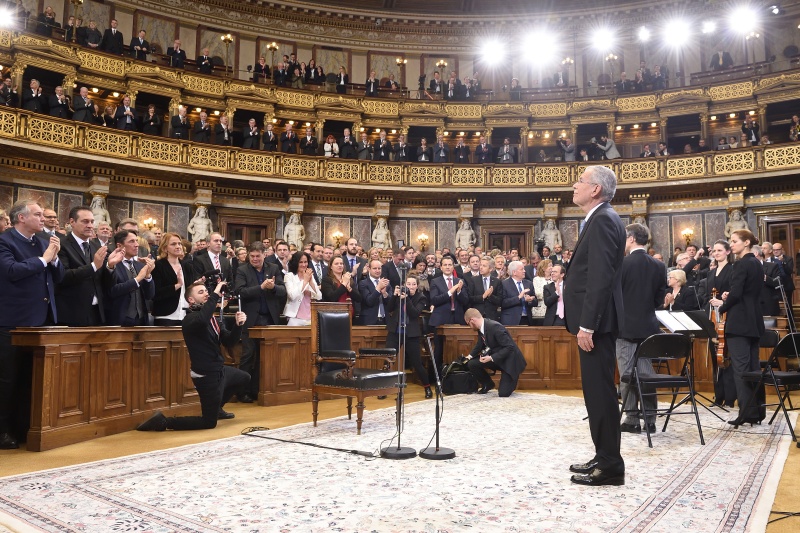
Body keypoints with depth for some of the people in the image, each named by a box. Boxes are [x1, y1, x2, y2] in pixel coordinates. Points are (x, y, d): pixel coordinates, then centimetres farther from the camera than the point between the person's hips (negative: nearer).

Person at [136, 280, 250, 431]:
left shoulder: (214, 319, 7)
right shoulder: (190, 319, -20)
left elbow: (229, 341, 1)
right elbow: (202, 319, -46)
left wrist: (238, 325, -17)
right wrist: (216, 295, -38)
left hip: (220, 370, 9)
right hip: (206, 375, -9)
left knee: (244, 378, 32)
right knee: (209, 422, -2)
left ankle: (217, 408, 40)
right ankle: (163, 421, 1)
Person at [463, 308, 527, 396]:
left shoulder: (495, 327, -30)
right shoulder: (481, 327, -5)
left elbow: (509, 347, -29)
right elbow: (480, 344, 14)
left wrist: (491, 358, -31)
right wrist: (470, 356, 2)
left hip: (509, 359, -8)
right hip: (495, 357, 8)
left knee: (503, 393, -13)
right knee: (471, 364, -8)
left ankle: (512, 378, 18)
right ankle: (488, 384, 15)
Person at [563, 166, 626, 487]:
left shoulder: (602, 220, -14)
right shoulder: (602, 219, 17)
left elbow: (600, 277, -22)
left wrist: (587, 325, -23)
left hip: (596, 321, -10)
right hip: (593, 320, 10)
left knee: (600, 391, -4)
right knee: (597, 391, 15)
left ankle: (610, 466, 6)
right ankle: (604, 457, 24)